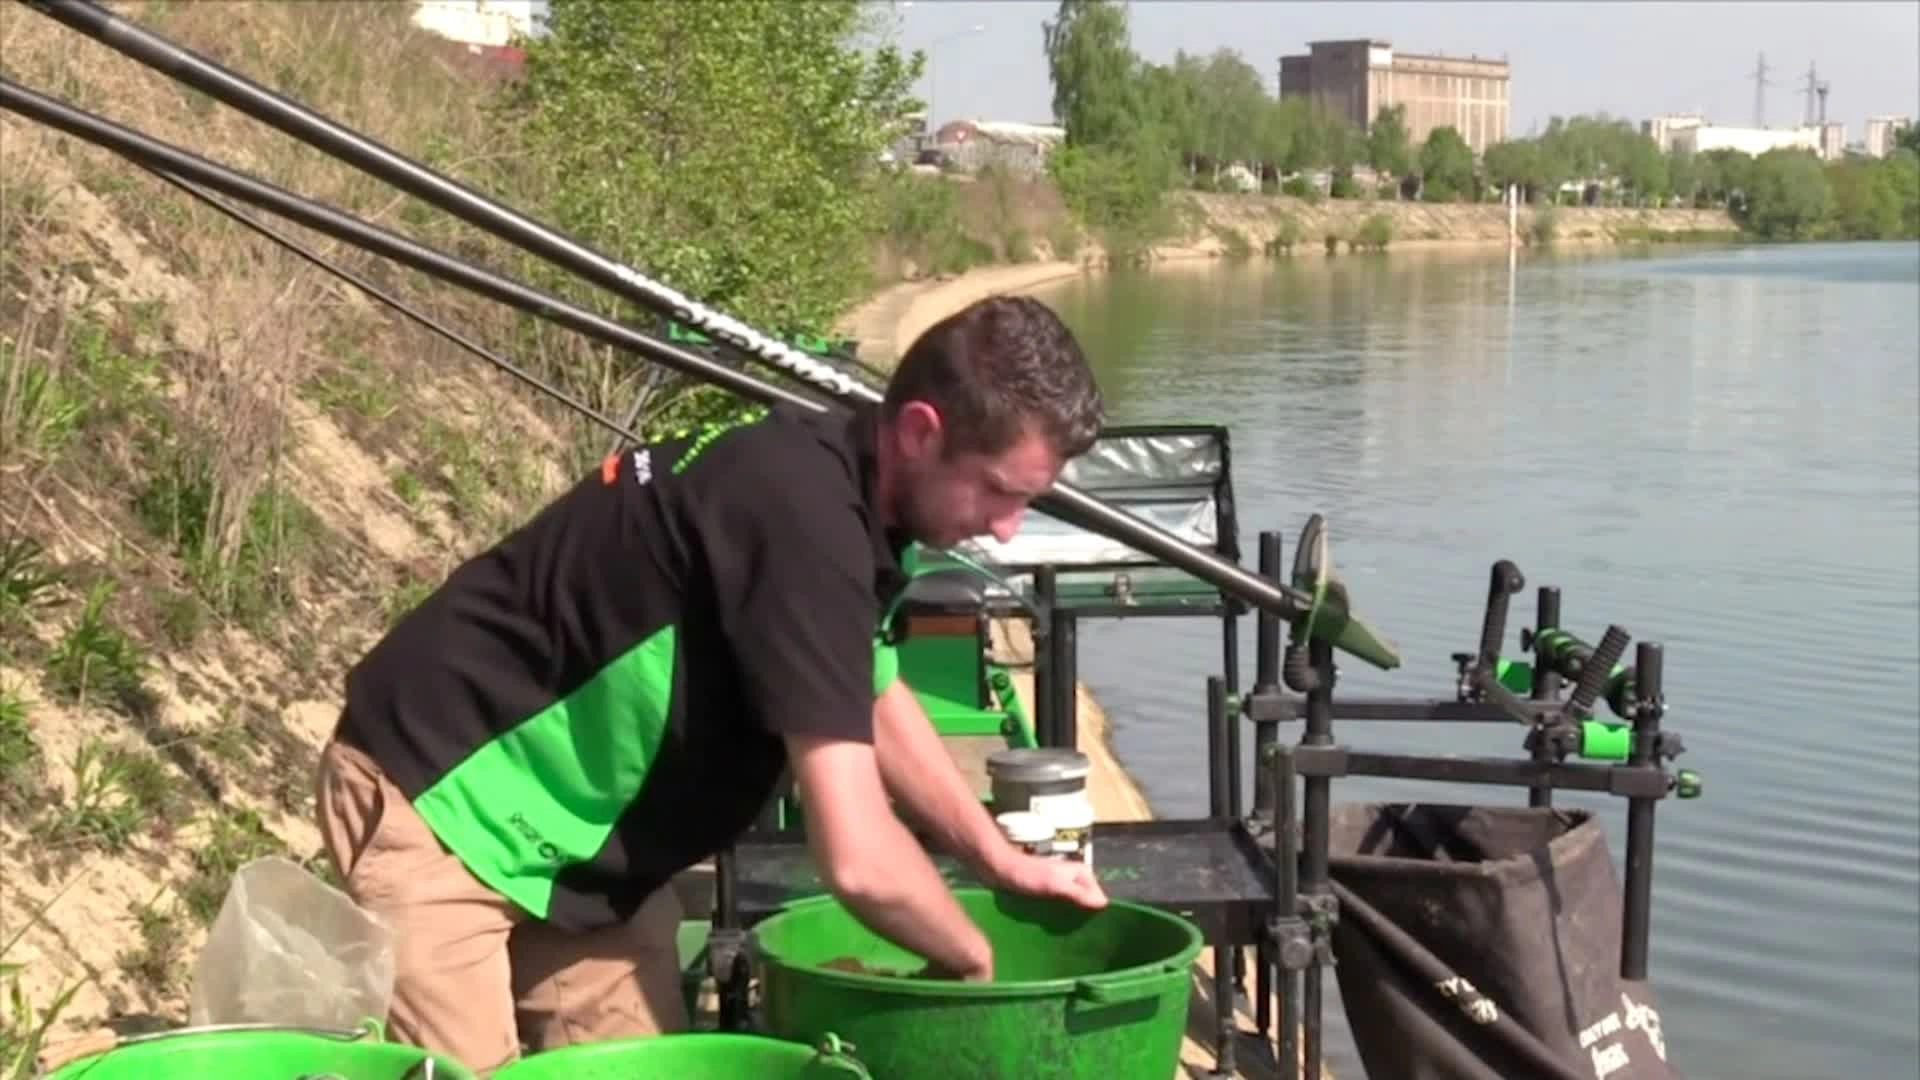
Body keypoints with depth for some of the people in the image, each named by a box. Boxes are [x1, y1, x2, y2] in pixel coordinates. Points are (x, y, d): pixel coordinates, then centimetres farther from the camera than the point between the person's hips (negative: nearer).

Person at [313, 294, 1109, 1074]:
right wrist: (973, 958, -14)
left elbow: (872, 700, 20)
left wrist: (1001, 861, 15)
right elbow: (857, 857, -34)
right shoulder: (802, 510, -31)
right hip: (439, 800, -9)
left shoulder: (836, 475, -2)